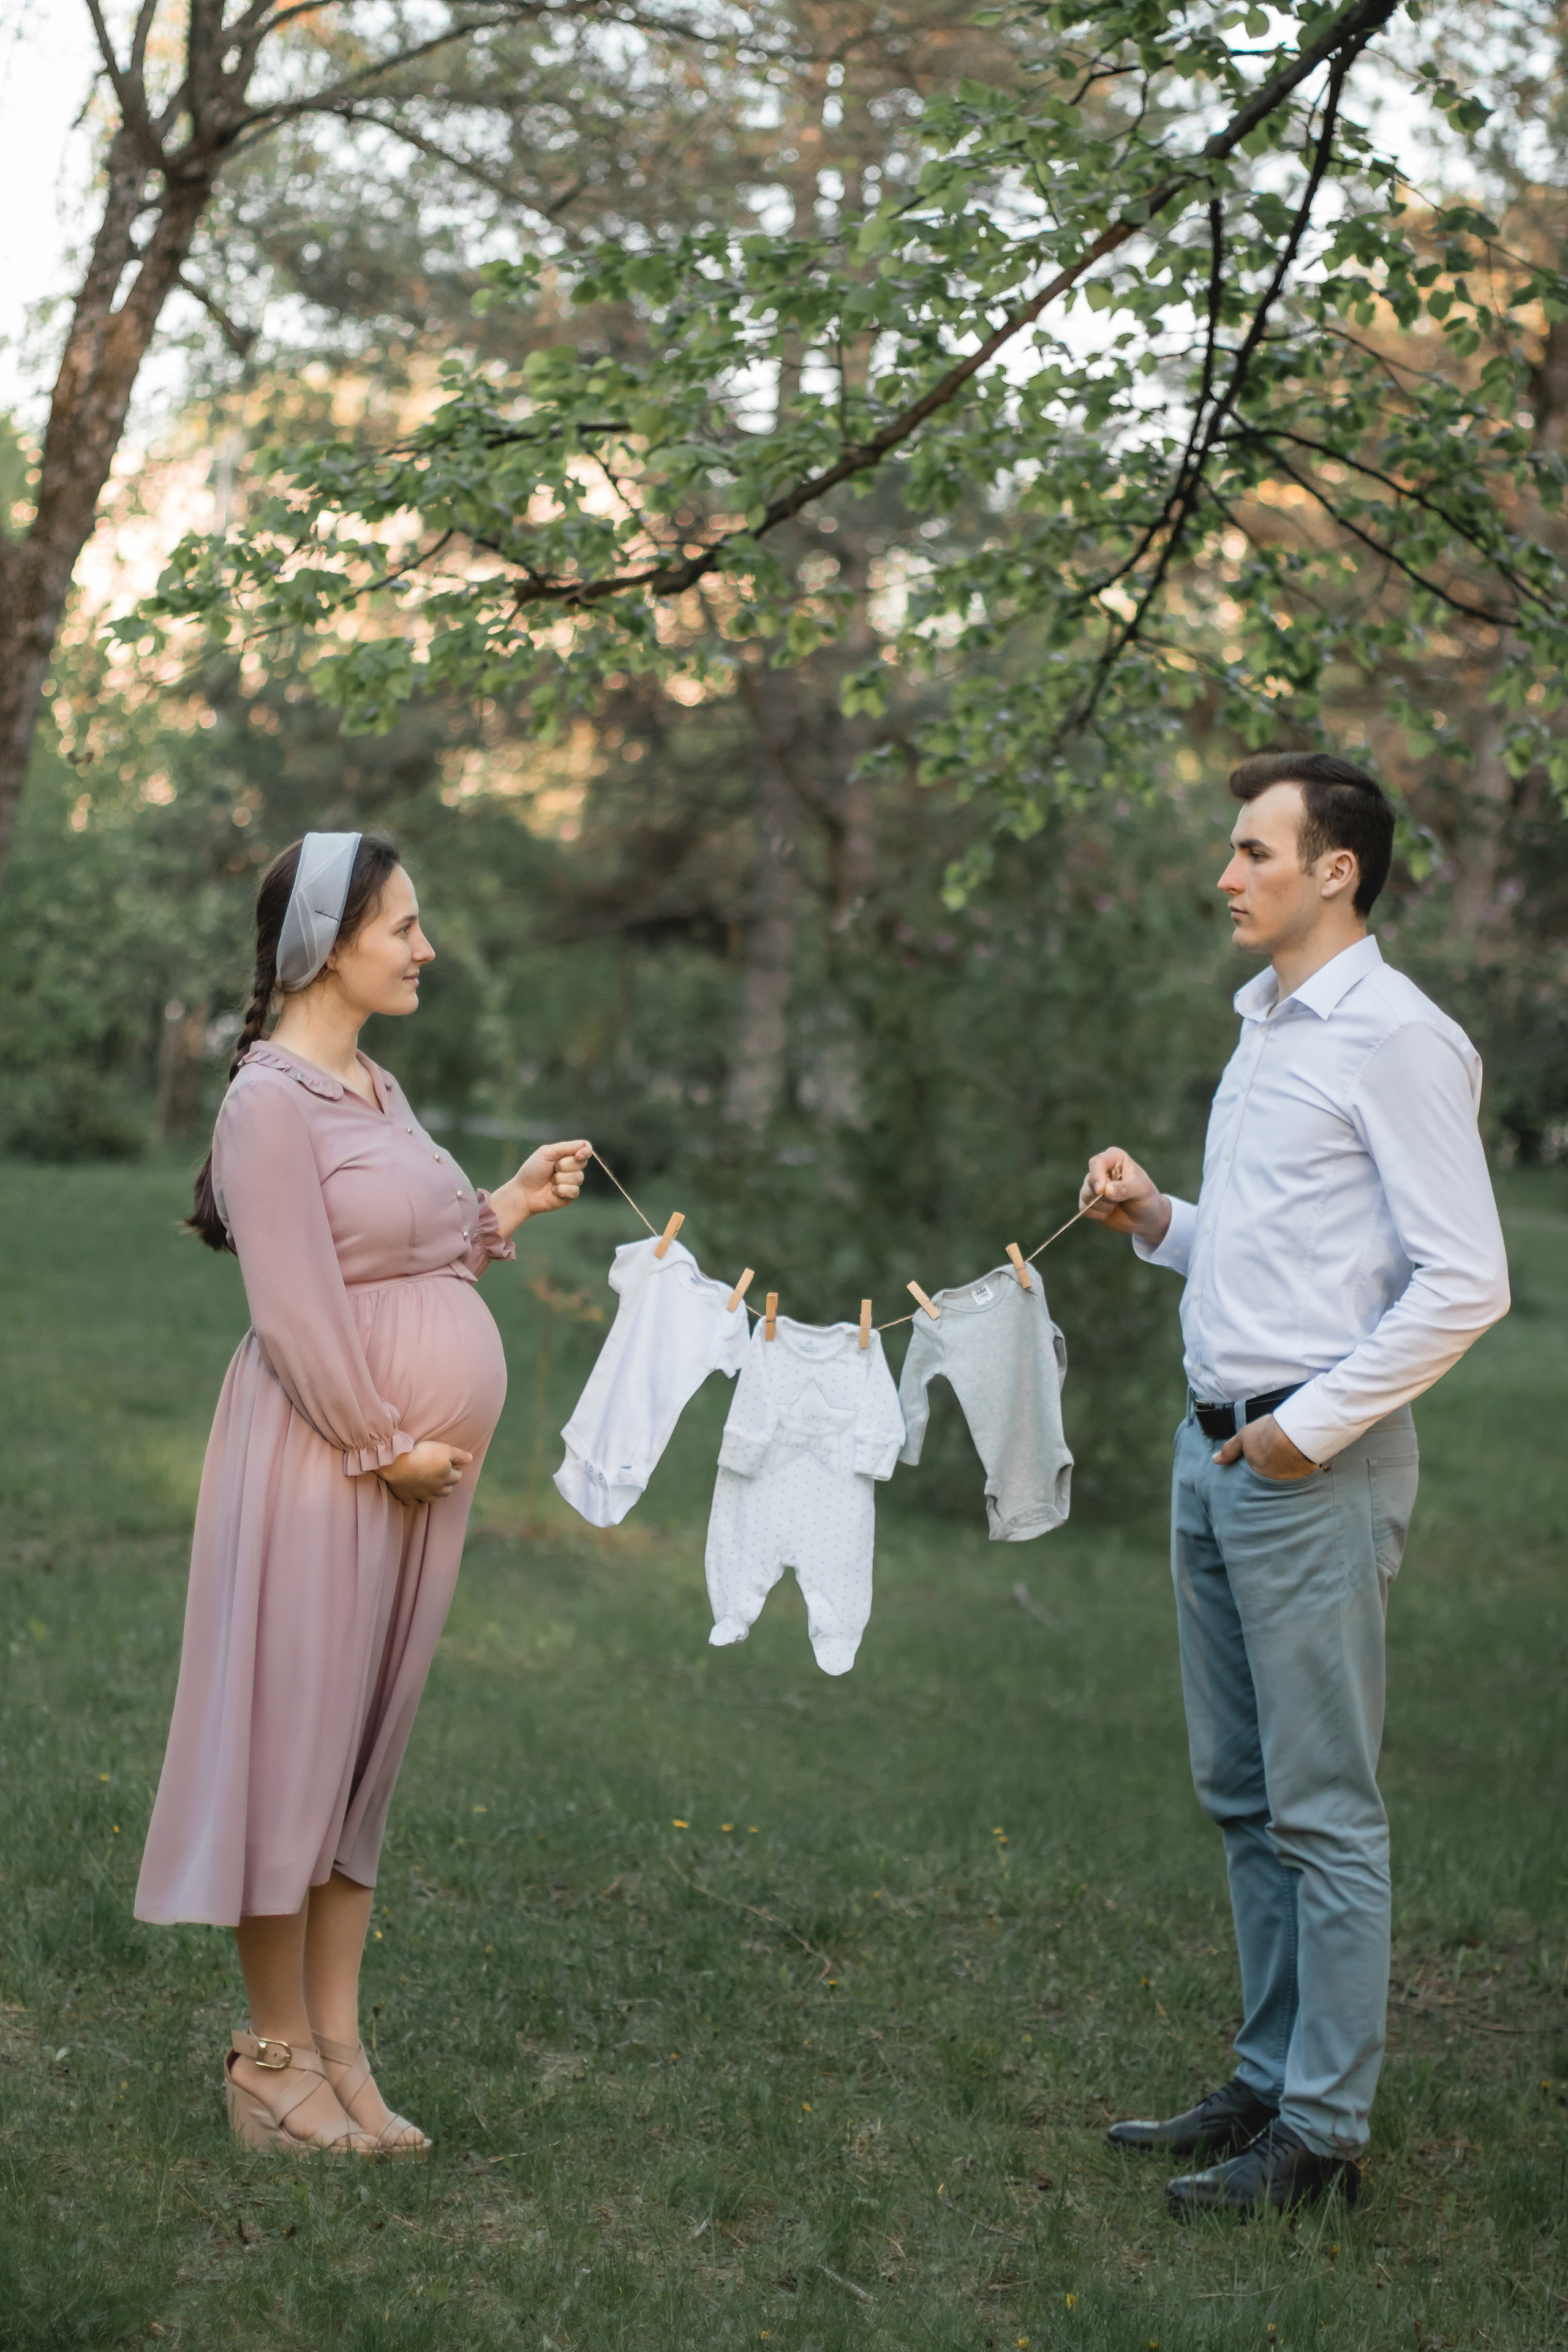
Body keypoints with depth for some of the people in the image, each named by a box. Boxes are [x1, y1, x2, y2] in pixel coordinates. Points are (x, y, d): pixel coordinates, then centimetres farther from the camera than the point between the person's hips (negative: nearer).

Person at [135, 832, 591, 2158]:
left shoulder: (379, 1090, 15)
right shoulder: (273, 1101, -13)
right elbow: (298, 1309, -17)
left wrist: (511, 1208, 11)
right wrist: (385, 1448, -16)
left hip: (421, 1466, 9)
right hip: (327, 1462, -9)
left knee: (369, 1750, 12)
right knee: (296, 1740, 0)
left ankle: (341, 2050, 19)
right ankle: (276, 2052, 12)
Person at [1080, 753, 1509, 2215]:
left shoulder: (1396, 1040, -12)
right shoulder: (1262, 1032, 16)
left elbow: (1464, 1282, -18)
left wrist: (1310, 1427, -16)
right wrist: (1152, 1219, 7)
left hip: (1312, 1470, -9)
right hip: (1215, 1449, 9)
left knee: (1324, 1811, -2)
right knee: (1239, 1794, 15)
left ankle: (1321, 2132, 6)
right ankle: (1270, 2082, 26)